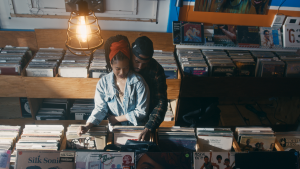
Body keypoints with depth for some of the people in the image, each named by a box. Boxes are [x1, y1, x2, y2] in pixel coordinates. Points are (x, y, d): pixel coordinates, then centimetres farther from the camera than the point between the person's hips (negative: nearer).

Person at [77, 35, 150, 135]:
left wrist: (116, 119, -7)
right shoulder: (103, 83, -3)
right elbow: (100, 109, -2)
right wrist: (87, 126, -19)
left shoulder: (138, 82, -10)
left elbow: (141, 111, -8)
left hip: (136, 128, -2)